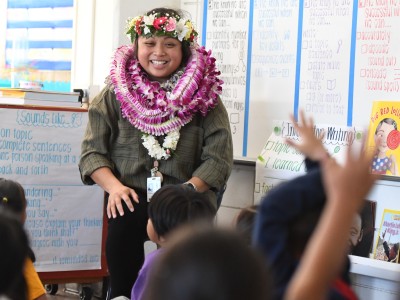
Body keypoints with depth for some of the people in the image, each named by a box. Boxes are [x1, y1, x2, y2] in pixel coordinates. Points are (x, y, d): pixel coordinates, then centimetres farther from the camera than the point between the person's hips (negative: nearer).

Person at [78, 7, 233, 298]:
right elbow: (93, 151, 5)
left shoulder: (203, 96, 4)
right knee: (123, 220, -31)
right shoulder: (116, 94, 7)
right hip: (131, 197, 0)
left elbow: (219, 157, -2)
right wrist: (114, 186, -13)